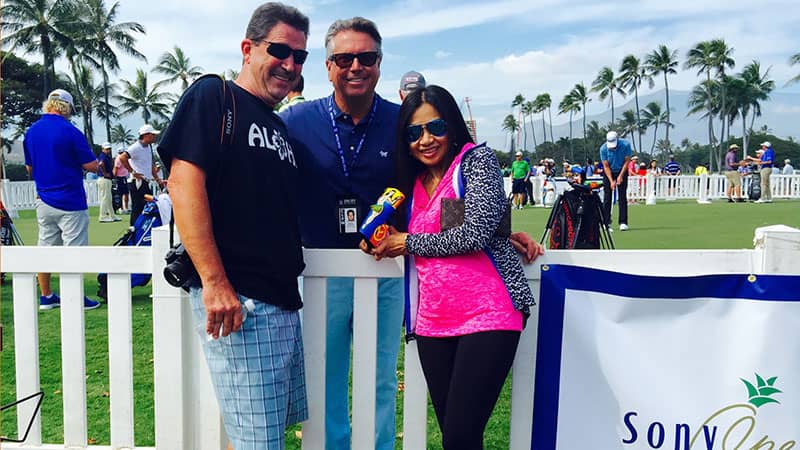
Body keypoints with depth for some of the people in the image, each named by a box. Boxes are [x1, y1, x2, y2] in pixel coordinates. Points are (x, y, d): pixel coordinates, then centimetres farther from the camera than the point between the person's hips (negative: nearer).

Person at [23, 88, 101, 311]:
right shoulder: (70, 131, -13)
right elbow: (91, 166, -11)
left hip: (43, 199, 7)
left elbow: (29, 168, 16)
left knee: (45, 247, 12)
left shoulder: (30, 132, 7)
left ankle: (46, 297, 19)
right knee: (74, 250, -1)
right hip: (70, 201, -6)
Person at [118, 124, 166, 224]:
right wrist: (132, 172, -20)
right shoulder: (136, 147, -12)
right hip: (137, 183, -9)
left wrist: (158, 179, 17)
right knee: (137, 209, -7)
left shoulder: (149, 147, 16)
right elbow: (122, 158, -26)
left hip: (146, 183, 9)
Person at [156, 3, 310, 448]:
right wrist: (214, 282, -22)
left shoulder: (281, 129, 20)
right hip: (235, 297, -8)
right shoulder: (213, 96, -3)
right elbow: (184, 182, -16)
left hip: (284, 301, 9)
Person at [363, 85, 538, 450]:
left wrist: (406, 242, -5)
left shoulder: (477, 159, -2)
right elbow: (402, 235, 27)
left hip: (488, 316, -6)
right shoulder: (412, 181, 15)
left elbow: (473, 234, -14)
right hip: (432, 323, 6)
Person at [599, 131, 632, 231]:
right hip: (608, 172, 0)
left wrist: (621, 176, -17)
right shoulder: (603, 148, -21)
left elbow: (627, 161, -12)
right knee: (607, 198, -4)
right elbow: (606, 166, -16)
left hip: (622, 171, 0)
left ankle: (623, 222, -4)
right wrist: (611, 181, -22)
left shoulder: (625, 145, -22)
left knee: (622, 197, -5)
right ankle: (606, 223, -2)